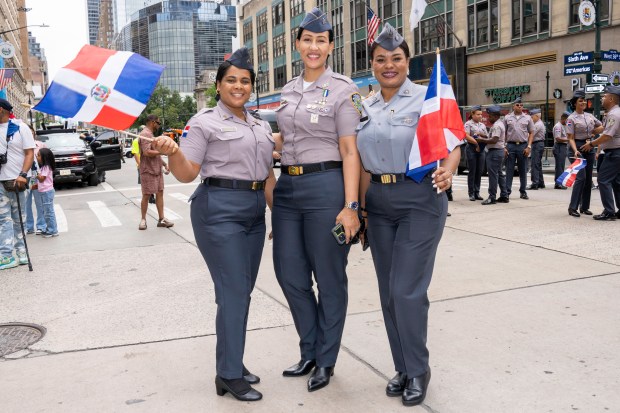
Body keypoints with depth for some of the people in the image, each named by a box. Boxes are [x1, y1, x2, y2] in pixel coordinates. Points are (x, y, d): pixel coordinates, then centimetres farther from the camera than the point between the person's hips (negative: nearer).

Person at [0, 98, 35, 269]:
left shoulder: (20, 127, -1)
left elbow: (30, 153, -5)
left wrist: (23, 175, -18)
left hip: (16, 179, -2)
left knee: (18, 218, 8)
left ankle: (20, 252, 16)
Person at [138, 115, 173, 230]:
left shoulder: (151, 134, 19)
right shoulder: (145, 134, -13)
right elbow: (147, 152, -25)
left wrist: (164, 164, 17)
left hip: (157, 170, 9)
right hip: (148, 171, -9)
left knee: (160, 193, 6)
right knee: (146, 195, -1)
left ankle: (161, 219, 8)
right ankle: (143, 220, 9)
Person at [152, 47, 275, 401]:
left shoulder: (262, 126, 16)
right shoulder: (205, 122, -3)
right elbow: (187, 174, -7)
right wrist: (172, 152, -26)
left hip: (254, 210, 7)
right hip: (219, 210, -7)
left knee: (242, 292, 11)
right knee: (234, 292, -8)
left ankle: (232, 363, 24)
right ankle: (229, 375, 3)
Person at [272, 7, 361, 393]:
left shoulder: (343, 89, -4)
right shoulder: (288, 90, 14)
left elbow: (350, 151, -10)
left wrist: (351, 206, -17)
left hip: (326, 187, -6)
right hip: (287, 187, 7)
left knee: (329, 279, 5)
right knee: (290, 274, 11)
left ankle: (326, 360, 23)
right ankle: (310, 352, 31)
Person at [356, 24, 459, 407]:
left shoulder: (428, 98, -5)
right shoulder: (366, 108, 11)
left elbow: (452, 145, -8)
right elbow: (365, 164, 14)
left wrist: (447, 170, -29)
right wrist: (360, 207, 11)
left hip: (420, 200, -5)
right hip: (379, 202, 6)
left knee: (407, 289, -7)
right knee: (389, 291, 9)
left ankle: (418, 370, 13)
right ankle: (403, 368, 24)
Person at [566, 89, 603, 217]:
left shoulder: (590, 116, 12)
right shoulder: (572, 118, -6)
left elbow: (601, 126, 23)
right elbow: (571, 138, -11)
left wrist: (592, 134, 7)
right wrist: (575, 150, -24)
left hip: (589, 148, 7)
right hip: (578, 147, -7)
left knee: (588, 178, 7)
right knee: (581, 177, -16)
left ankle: (585, 207, 15)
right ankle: (573, 208, -13)